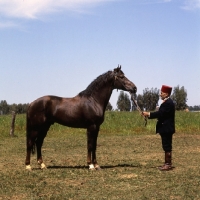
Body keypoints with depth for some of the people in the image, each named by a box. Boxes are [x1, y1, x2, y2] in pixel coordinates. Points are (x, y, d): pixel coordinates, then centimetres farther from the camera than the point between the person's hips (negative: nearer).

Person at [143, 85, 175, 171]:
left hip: (166, 129, -11)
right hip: (166, 128, 11)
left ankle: (168, 164, -1)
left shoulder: (168, 103, -17)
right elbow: (162, 114, 15)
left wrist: (149, 114, -17)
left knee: (167, 146, -5)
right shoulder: (167, 102, 16)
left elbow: (160, 113, -23)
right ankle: (167, 163, 20)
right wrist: (149, 114, 6)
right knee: (167, 146, 14)